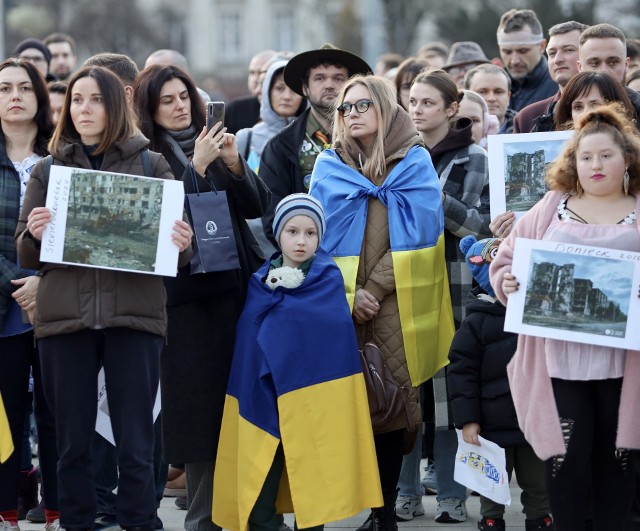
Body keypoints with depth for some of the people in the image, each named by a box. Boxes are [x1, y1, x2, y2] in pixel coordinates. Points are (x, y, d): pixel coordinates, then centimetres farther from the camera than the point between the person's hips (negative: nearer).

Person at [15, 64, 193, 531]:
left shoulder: (152, 165, 9)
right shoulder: (48, 170, 13)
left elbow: (177, 235, 9)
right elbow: (26, 255, 10)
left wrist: (181, 244, -14)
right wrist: (34, 235, -12)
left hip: (133, 316, -1)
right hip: (64, 317, 2)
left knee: (136, 444, -1)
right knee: (72, 441, 4)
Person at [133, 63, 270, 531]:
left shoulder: (211, 143, 13)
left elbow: (257, 206, 10)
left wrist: (234, 163, -5)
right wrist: (197, 167, -16)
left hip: (236, 286, 4)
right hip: (188, 294, -4)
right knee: (200, 407, -2)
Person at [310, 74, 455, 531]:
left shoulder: (415, 161, 4)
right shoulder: (329, 166, 10)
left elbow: (417, 231, -4)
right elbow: (320, 236, 4)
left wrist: (376, 287, -11)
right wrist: (348, 291, -9)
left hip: (397, 303, -2)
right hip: (341, 304, 2)